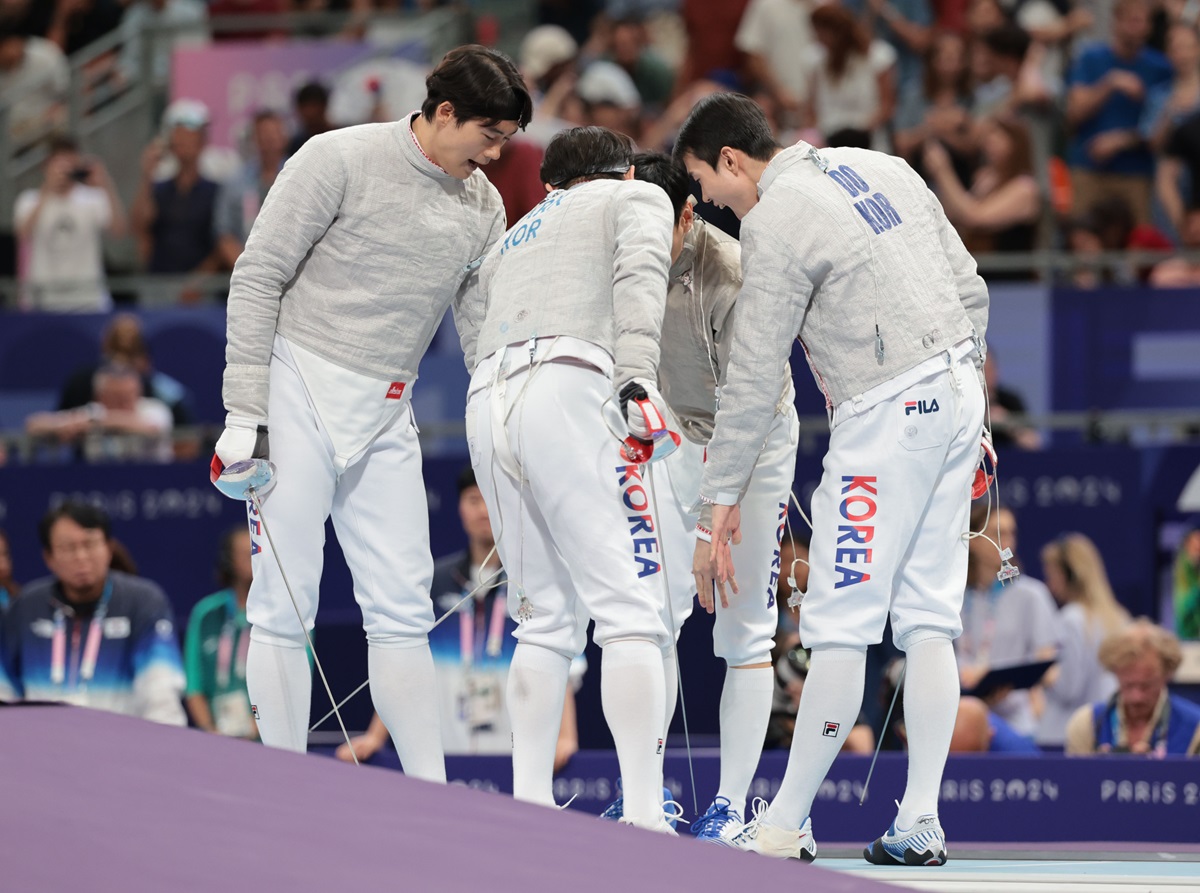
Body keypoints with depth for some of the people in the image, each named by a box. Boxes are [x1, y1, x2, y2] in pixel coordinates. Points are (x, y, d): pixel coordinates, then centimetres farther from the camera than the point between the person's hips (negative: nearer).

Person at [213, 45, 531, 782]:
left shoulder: (483, 207, 8)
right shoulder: (341, 160, -9)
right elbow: (258, 278, -8)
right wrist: (246, 414, -14)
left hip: (386, 417, 5)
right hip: (299, 394, -5)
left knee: (402, 610, 3)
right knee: (285, 605, -4)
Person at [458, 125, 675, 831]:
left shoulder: (514, 237, 35)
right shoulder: (639, 198, 20)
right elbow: (638, 275, -2)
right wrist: (637, 377, -17)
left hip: (487, 402, 6)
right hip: (573, 388, -6)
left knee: (549, 619, 15)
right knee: (632, 611, -9)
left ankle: (528, 809, 7)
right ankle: (644, 822, -20)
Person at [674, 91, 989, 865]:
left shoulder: (773, 221, -10)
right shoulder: (882, 168, 13)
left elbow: (754, 374, -10)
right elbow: (972, 292, 16)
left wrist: (722, 496, -2)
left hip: (885, 416, -8)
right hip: (956, 391, 8)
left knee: (841, 626, -3)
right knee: (928, 619, 8)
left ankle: (786, 824, 1)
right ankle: (920, 824, 6)